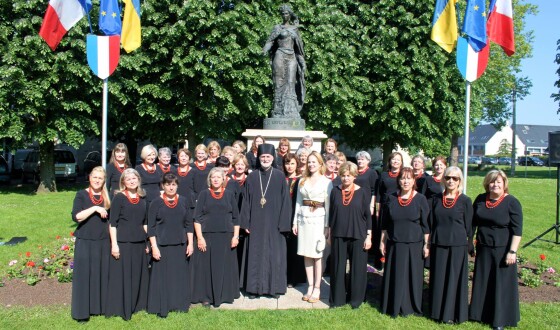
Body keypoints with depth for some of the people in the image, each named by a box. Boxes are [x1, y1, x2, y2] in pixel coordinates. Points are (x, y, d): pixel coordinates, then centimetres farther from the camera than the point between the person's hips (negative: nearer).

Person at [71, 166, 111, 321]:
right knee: (84, 275, 0)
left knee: (102, 274, 8)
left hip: (103, 242, 3)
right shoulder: (81, 195, -3)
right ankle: (81, 311, 9)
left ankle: (100, 306, 21)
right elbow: (76, 216, -15)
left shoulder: (107, 197, 7)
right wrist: (95, 208, -21)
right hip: (85, 241, -3)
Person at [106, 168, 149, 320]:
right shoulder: (119, 198, -6)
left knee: (139, 275, 12)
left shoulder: (142, 198, 11)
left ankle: (136, 305, 27)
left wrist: (148, 240, 14)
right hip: (123, 242, -6)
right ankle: (121, 308, 12)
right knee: (122, 275, 0)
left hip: (139, 243, 6)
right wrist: (114, 244, -14)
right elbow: (112, 223, -8)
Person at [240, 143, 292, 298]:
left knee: (274, 254, 4)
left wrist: (283, 224, -8)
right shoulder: (251, 177, 5)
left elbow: (285, 201, -2)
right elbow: (246, 201, 5)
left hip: (274, 223, -1)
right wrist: (246, 223, -1)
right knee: (255, 255, 5)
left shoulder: (280, 177, 0)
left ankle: (274, 287, 15)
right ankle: (254, 287, 15)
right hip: (256, 223, 1)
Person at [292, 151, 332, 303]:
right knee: (306, 254, 7)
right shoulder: (302, 181, 11)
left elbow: (329, 205, -3)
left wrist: (327, 225, -8)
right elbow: (298, 202, 12)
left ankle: (317, 289, 7)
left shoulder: (326, 182, -1)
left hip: (319, 219, -4)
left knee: (317, 255, -1)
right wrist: (295, 222, 8)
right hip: (303, 218, 4)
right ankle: (310, 286, 15)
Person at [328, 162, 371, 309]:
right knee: (338, 267, 7)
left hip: (358, 235, -2)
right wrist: (329, 233, 8)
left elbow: (368, 215, -1)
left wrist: (369, 236, -5)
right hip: (338, 235, 2)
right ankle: (337, 298, 19)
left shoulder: (362, 192, -2)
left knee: (357, 267, 5)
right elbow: (331, 213, 9)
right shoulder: (335, 191, 3)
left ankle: (355, 298, 20)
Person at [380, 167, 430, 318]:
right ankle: (393, 307, 21)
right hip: (394, 245, 2)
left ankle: (410, 307, 20)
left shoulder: (420, 199, -4)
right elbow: (385, 223, 9)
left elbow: (426, 224, -2)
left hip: (414, 245, -2)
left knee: (412, 276, 5)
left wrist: (426, 244, -5)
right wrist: (382, 241, 8)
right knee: (394, 276, 8)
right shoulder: (391, 198, 3)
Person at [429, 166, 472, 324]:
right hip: (438, 245, 3)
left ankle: (453, 313, 17)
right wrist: (430, 243, 7)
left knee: (454, 280, 5)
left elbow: (468, 226, -1)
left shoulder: (465, 201, -5)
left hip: (457, 246, -3)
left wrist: (469, 246, -1)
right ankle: (438, 311, 24)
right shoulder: (436, 198, 5)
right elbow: (431, 222, 10)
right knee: (438, 279, 11)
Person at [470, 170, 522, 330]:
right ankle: (481, 313, 28)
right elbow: (473, 222, 11)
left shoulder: (512, 202, -11)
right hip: (483, 249, 4)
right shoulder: (480, 199, 3)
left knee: (502, 284, 4)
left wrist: (512, 251, -17)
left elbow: (517, 230, -12)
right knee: (482, 282, 13)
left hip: (502, 250, -4)